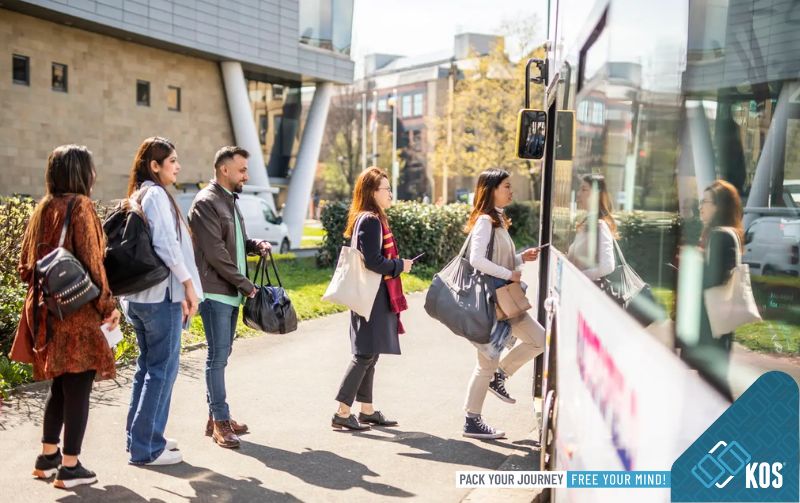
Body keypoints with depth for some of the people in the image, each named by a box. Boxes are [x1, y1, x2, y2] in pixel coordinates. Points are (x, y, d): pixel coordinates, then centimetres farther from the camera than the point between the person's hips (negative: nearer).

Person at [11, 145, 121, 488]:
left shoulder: (42, 208, 12)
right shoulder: (79, 206, -11)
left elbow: (26, 263, 15)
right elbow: (91, 261, -16)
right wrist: (107, 305, -10)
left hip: (45, 310, 8)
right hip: (77, 311, -8)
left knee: (59, 385, 19)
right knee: (78, 388, 1)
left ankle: (48, 456, 28)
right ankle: (69, 467, 7)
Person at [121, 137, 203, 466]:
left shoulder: (137, 196, 16)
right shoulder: (156, 195, -12)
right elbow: (167, 245, -20)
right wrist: (189, 285, -13)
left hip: (139, 295, 10)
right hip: (161, 295, -10)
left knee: (147, 366, 16)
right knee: (162, 369, -2)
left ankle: (139, 437, 25)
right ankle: (146, 448, 4)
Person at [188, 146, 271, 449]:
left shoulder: (230, 200, 17)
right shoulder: (206, 202, -11)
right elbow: (215, 251, -17)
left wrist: (254, 244, 4)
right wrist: (245, 284, -13)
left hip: (232, 291, 9)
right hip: (216, 291, -9)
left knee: (222, 355, 12)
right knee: (218, 356, -4)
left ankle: (216, 416, 20)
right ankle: (220, 421, 3)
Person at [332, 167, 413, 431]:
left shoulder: (366, 219, 15)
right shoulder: (371, 221, -16)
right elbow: (374, 262, -22)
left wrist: (396, 265, 14)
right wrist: (400, 265, -9)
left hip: (371, 296, 10)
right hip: (373, 297, -10)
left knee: (369, 353, 13)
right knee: (366, 354, -6)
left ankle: (367, 410, 22)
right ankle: (342, 412, -1)